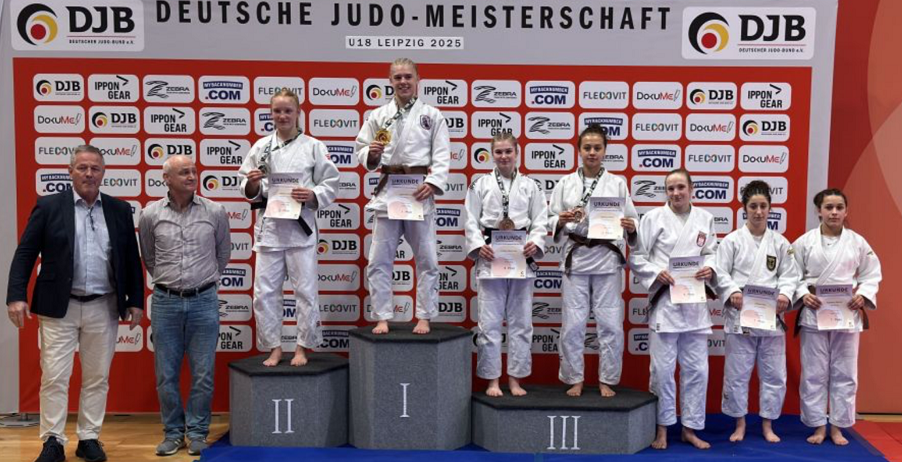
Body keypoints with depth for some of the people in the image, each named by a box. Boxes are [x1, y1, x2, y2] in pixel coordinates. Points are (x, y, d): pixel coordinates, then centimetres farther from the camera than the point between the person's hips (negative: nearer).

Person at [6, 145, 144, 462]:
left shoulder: (119, 210, 6)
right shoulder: (49, 207, 0)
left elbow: (131, 258, 8)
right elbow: (25, 254, -1)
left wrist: (135, 301, 5)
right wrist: (16, 296, -10)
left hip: (103, 308, 2)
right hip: (59, 306, -2)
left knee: (97, 377, 8)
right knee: (54, 377, 1)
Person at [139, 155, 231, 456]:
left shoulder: (215, 212, -1)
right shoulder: (150, 215, 0)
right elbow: (149, 258, 15)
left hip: (204, 301, 0)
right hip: (165, 302, 1)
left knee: (203, 373, 4)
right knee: (166, 374, 7)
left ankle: (197, 432, 18)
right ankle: (173, 431, 22)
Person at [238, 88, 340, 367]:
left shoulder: (313, 147, 1)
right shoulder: (261, 146, 7)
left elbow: (330, 185, 2)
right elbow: (247, 189, 10)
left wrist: (312, 195, -15)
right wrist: (252, 184, -11)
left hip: (300, 226, -2)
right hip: (269, 225, 2)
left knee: (305, 289, 2)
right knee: (265, 290, 4)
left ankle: (302, 347, 18)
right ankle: (274, 347, 20)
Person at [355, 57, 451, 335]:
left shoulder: (432, 115, 5)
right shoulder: (378, 116, 9)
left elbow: (442, 156, -1)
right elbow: (362, 150, 10)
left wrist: (432, 183, -15)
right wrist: (371, 154, -12)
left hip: (419, 192, -1)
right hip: (387, 190, 2)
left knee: (426, 259, 3)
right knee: (379, 260, 3)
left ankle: (424, 317, 16)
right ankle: (382, 317, 14)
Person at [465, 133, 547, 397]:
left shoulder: (530, 186, 9)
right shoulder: (481, 185, 6)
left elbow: (540, 221, 5)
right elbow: (471, 221, 3)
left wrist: (535, 243, -12)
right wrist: (479, 246, -12)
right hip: (490, 257, -1)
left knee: (520, 320, 7)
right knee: (490, 321, 1)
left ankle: (515, 378, 19)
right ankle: (492, 380, 13)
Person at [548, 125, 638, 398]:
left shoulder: (617, 183, 6)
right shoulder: (565, 183, 6)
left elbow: (632, 220, 6)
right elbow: (552, 221, 5)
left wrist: (630, 227, -16)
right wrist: (562, 220, -16)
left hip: (607, 259, 0)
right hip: (576, 258, 0)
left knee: (610, 323, 2)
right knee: (573, 323, 2)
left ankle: (606, 380, 18)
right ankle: (574, 379, 18)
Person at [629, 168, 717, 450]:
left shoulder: (705, 218, 8)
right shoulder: (654, 218, -2)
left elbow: (712, 253, 14)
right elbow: (636, 258, -1)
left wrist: (709, 268, -7)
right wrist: (657, 273, -16)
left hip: (695, 303, 3)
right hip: (664, 302, -3)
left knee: (696, 369, 8)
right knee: (662, 369, 2)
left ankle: (690, 428, 23)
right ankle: (662, 429, 17)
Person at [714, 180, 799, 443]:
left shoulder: (780, 243, 7)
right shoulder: (732, 241, 1)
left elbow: (789, 275, 6)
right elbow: (721, 273, -3)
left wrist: (784, 295, -13)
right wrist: (732, 292, -20)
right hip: (740, 316, -2)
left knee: (773, 374, 7)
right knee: (737, 373, 4)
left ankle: (767, 425, 24)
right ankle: (740, 424, 21)